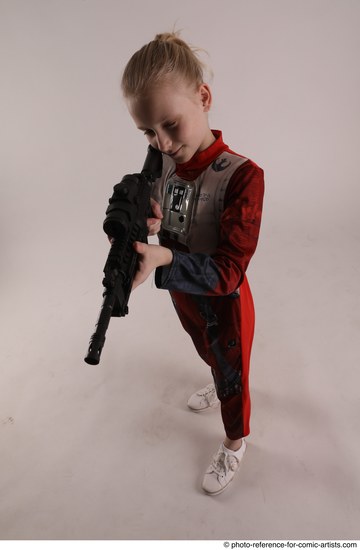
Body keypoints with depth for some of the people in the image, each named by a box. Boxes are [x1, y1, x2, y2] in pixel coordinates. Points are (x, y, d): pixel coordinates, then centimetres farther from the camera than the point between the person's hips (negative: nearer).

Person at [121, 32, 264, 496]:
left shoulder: (242, 175, -30)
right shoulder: (163, 163, -10)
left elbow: (229, 270, -32)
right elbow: (166, 229, 0)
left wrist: (162, 260, -46)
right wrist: (144, 223, -24)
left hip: (224, 303, -6)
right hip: (183, 293, 6)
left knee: (232, 374, 20)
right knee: (208, 355, 33)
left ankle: (234, 444, 49)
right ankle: (218, 387, 68)